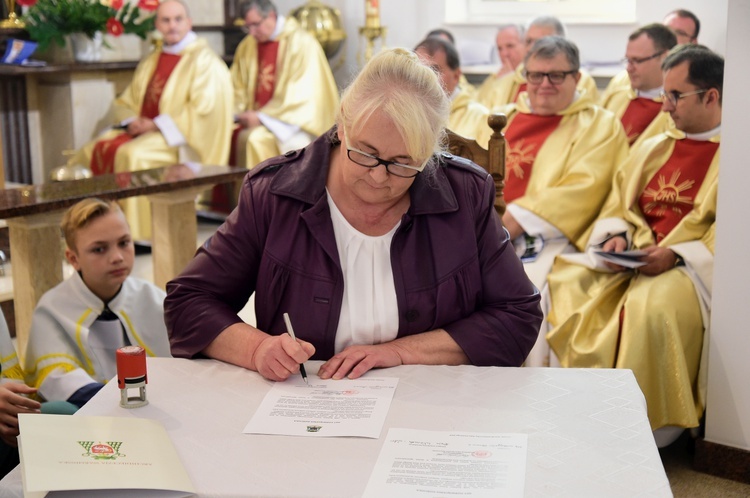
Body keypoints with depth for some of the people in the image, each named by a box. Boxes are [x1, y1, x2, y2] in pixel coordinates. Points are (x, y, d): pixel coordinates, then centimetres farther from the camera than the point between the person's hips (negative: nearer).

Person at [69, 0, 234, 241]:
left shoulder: (203, 60, -4)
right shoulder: (151, 61, 17)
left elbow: (203, 108, -16)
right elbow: (125, 103, 20)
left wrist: (157, 124, -17)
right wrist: (132, 121, -4)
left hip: (179, 137, -7)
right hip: (143, 130, 7)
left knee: (132, 154, -31)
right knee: (94, 150, -10)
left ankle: (138, 230, -25)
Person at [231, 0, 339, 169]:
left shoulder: (302, 43, -8)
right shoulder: (247, 46, 9)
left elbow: (301, 97, -15)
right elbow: (237, 89, 13)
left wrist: (262, 117, -19)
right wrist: (235, 114, -8)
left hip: (292, 122, -5)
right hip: (256, 119, 6)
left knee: (257, 139, -32)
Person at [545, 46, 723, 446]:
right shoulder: (652, 148, 20)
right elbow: (618, 206, 19)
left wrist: (676, 255, -19)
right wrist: (618, 237, -3)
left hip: (693, 266, -5)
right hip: (633, 260, 6)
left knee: (652, 307, -37)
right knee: (563, 285, -20)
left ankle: (652, 427, -23)